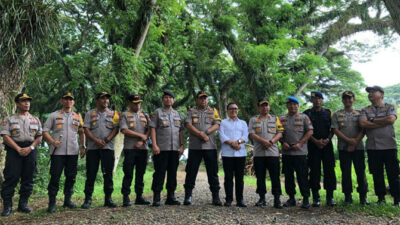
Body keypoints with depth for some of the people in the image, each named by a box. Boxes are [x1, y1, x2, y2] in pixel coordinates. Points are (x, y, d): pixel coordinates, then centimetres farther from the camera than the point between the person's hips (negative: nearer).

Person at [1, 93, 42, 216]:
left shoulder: (35, 120, 14)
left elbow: (39, 136, 9)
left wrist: (30, 148, -8)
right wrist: (18, 149, -14)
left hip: (30, 150, 3)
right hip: (14, 150, -3)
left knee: (28, 178, 4)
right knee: (11, 178, -5)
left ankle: (23, 204, 13)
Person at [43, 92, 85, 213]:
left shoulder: (77, 116, 14)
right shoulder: (54, 115, 5)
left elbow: (81, 132, 19)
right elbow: (45, 131, 3)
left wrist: (83, 146, 10)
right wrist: (52, 141, -14)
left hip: (73, 152, 3)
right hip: (57, 152, -3)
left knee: (71, 177, 7)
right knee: (55, 177, -4)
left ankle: (67, 200, 19)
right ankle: (52, 203, 4)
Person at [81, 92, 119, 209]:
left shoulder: (114, 114, 12)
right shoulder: (90, 114, 11)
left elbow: (116, 129, 2)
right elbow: (86, 129, 2)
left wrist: (106, 140, -12)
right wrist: (96, 140, -14)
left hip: (108, 147, 0)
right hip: (92, 148, 0)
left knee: (108, 174, 1)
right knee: (90, 174, 1)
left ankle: (108, 198, 9)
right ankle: (88, 198, 8)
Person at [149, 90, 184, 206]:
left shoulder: (177, 114, 17)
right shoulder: (157, 112, 3)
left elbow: (181, 131, 16)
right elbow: (153, 129, -3)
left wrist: (182, 145, 6)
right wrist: (154, 145, -12)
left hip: (175, 149, 5)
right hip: (161, 149, -4)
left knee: (173, 173, 8)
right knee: (159, 173, -3)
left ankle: (171, 197, 17)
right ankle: (156, 198, 4)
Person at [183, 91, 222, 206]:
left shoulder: (213, 111, 14)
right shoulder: (191, 111, 11)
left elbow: (217, 125, 2)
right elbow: (188, 125, -3)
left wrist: (206, 132, -15)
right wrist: (201, 135, -13)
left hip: (210, 146, 1)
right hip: (194, 147, 0)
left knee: (213, 173, 3)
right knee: (191, 172, 3)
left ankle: (216, 197, 10)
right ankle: (188, 196, 12)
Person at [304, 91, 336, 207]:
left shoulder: (328, 113, 13)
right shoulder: (307, 113, 6)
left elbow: (333, 129, 10)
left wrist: (327, 139, -7)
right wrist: (316, 141, -12)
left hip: (327, 145, 2)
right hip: (313, 145, -2)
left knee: (329, 170, 0)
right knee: (314, 171, -1)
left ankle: (330, 197, 9)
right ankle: (315, 198, 7)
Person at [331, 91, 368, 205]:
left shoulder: (359, 113, 10)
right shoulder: (337, 114, 9)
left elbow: (363, 130, 1)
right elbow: (335, 130, -1)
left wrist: (355, 142, -12)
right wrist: (349, 140, -12)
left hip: (358, 147, 0)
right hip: (343, 148, 0)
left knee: (361, 172, 1)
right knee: (345, 173, 3)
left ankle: (363, 196, 11)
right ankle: (348, 196, 11)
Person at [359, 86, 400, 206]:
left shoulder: (390, 107, 7)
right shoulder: (365, 110, 11)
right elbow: (363, 123, -8)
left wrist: (373, 120, -6)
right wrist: (383, 122, -9)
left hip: (389, 146, -2)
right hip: (372, 147, 2)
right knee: (377, 174, 7)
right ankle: (381, 198, 17)